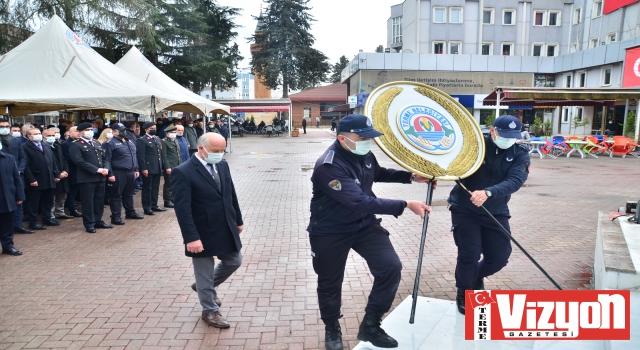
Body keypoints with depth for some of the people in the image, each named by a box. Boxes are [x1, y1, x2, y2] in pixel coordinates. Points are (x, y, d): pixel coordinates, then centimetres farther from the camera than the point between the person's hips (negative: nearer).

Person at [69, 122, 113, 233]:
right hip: (86, 178, -7)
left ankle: (98, 221, 24)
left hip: (100, 177, 7)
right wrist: (97, 170, -20)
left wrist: (106, 168, -4)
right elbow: (79, 161, -17)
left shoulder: (97, 144, 18)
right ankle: (89, 224, 10)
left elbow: (103, 158, 17)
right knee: (88, 202, 1)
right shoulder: (75, 145, -6)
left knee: (100, 200, 12)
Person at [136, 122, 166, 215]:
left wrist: (161, 166, 13)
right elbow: (140, 156, -14)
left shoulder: (157, 139, 16)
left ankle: (154, 205, 23)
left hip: (157, 169, 7)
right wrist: (143, 169, -19)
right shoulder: (142, 140, -8)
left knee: (155, 188, 13)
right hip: (148, 169, -7)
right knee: (147, 188, 2)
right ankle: (147, 207, 8)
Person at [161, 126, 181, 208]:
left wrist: (180, 164, 14)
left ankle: (173, 199, 22)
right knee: (169, 185, 0)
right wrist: (167, 167, -16)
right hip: (170, 167, -7)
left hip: (177, 166, 7)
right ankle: (167, 201, 9)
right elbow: (164, 156, -12)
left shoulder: (176, 141, 17)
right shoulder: (164, 142, -7)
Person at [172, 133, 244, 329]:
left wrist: (238, 220, 15)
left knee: (234, 262, 19)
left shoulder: (222, 166, 3)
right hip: (202, 234, -7)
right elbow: (182, 208, -22)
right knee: (205, 274, 9)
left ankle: (207, 286, 43)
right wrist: (191, 237, -26)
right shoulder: (183, 172, -19)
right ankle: (210, 311, 30)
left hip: (226, 229, 7)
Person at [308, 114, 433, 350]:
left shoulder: (364, 154, -4)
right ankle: (332, 330, 37)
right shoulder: (328, 167, -30)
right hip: (330, 232, -6)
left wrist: (411, 177, 6)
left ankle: (370, 326, 13)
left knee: (391, 267, -5)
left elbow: (378, 173, 19)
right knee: (330, 282, 9)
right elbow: (361, 202, -37)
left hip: (364, 224, 6)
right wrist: (406, 205, -36)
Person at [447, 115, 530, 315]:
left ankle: (476, 277, 40)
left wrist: (488, 193, -42)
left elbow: (514, 182, -23)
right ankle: (464, 294, 20)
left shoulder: (520, 155, -6)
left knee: (499, 257, 6)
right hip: (464, 209, -3)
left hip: (495, 213, 3)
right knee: (469, 255, -8)